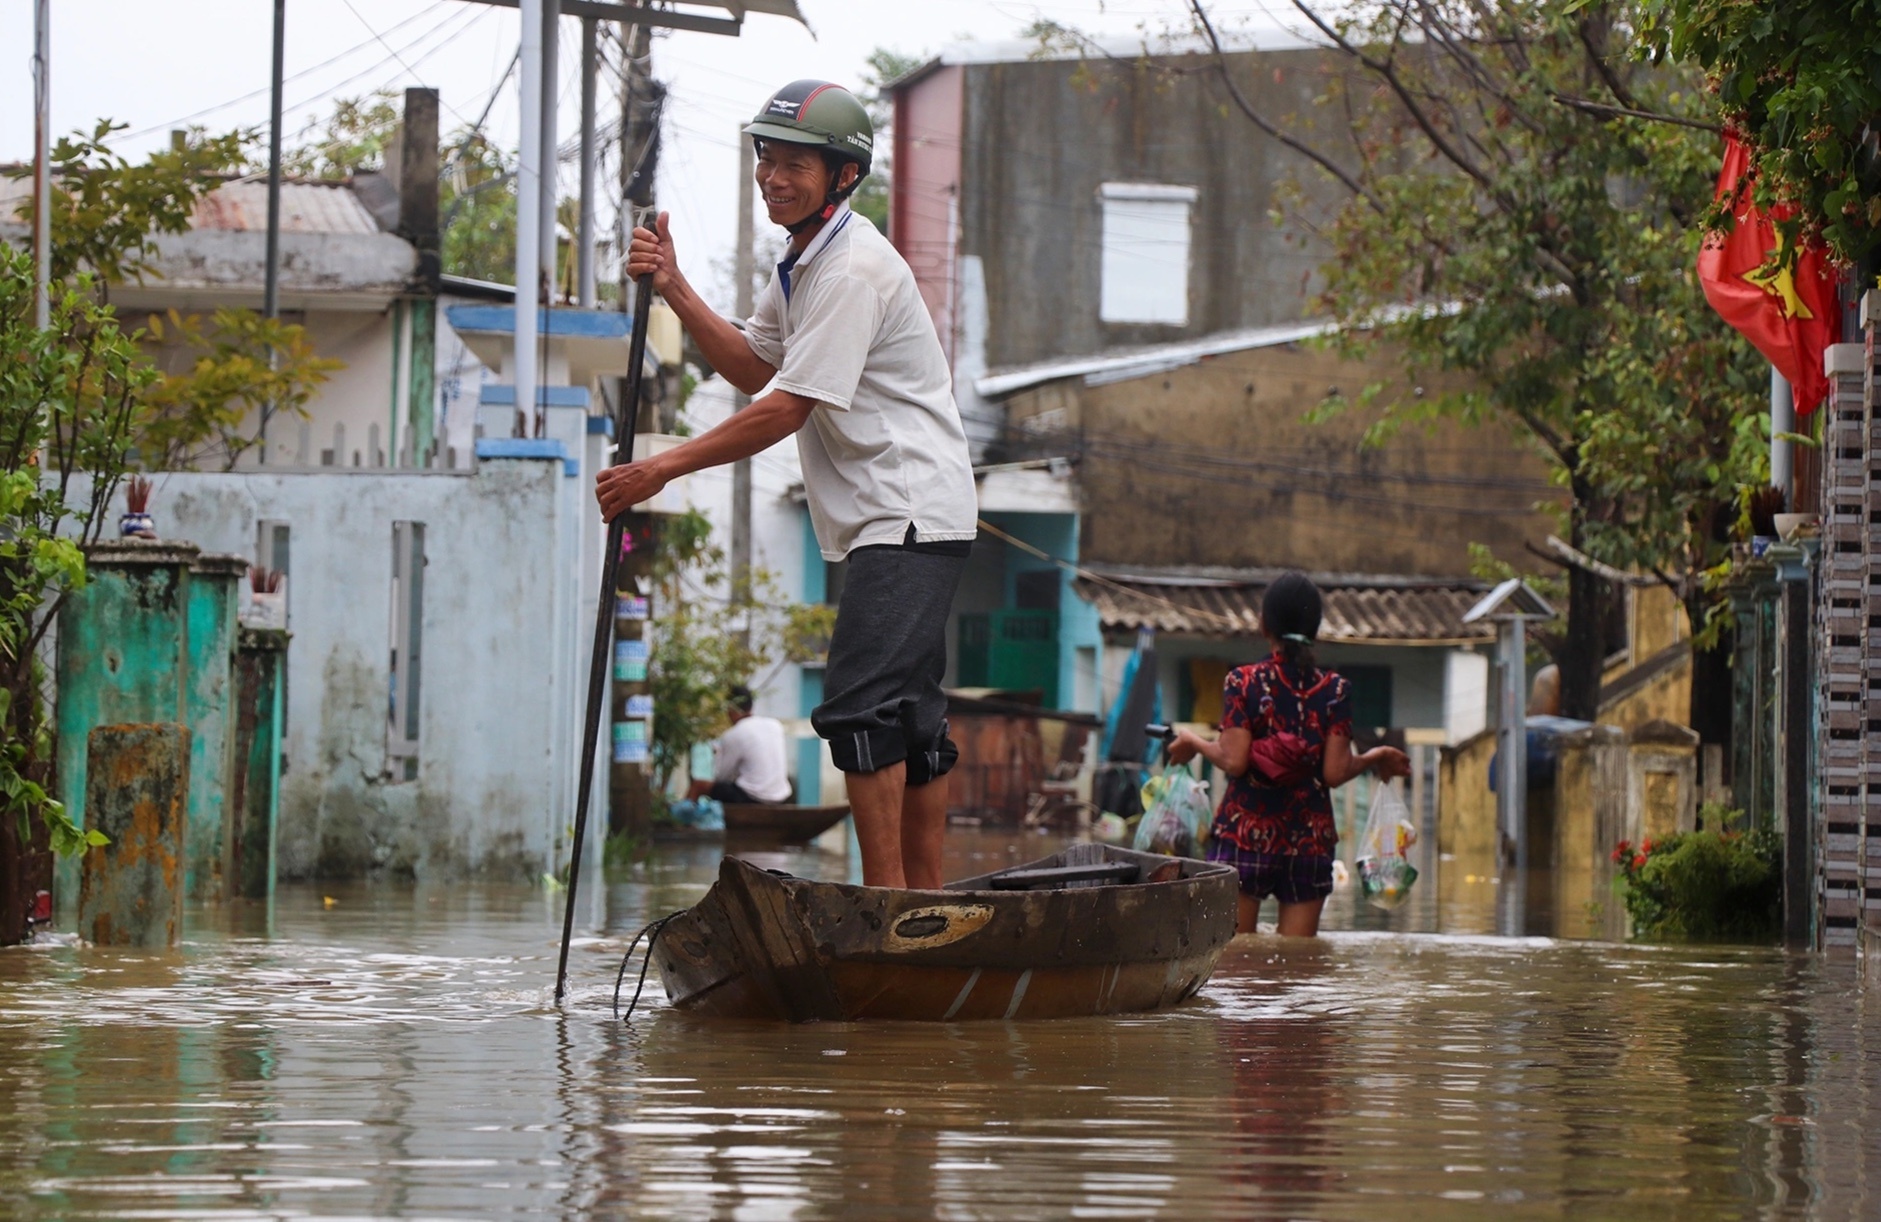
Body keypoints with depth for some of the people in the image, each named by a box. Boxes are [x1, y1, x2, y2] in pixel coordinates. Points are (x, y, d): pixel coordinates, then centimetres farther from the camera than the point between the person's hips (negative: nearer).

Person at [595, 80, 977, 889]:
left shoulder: (851, 269, -17)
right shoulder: (805, 261, 15)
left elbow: (788, 407, -20)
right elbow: (755, 368, 18)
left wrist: (662, 470, -18)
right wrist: (675, 292, 5)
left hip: (911, 514, -11)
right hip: (887, 518, 11)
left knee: (860, 705, -19)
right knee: (908, 714, 12)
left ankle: (887, 904, -21)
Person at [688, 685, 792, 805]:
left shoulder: (732, 736, -8)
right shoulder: (774, 725, 7)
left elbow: (720, 777, 0)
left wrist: (717, 754, 21)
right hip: (782, 799, 6)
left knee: (699, 785, 7)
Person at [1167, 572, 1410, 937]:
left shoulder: (1243, 682, -5)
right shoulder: (1334, 690, -1)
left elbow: (1234, 761, -12)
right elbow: (1335, 773, -5)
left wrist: (1194, 743, 6)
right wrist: (1372, 759, 14)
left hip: (1245, 834, -2)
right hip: (1310, 838, 2)